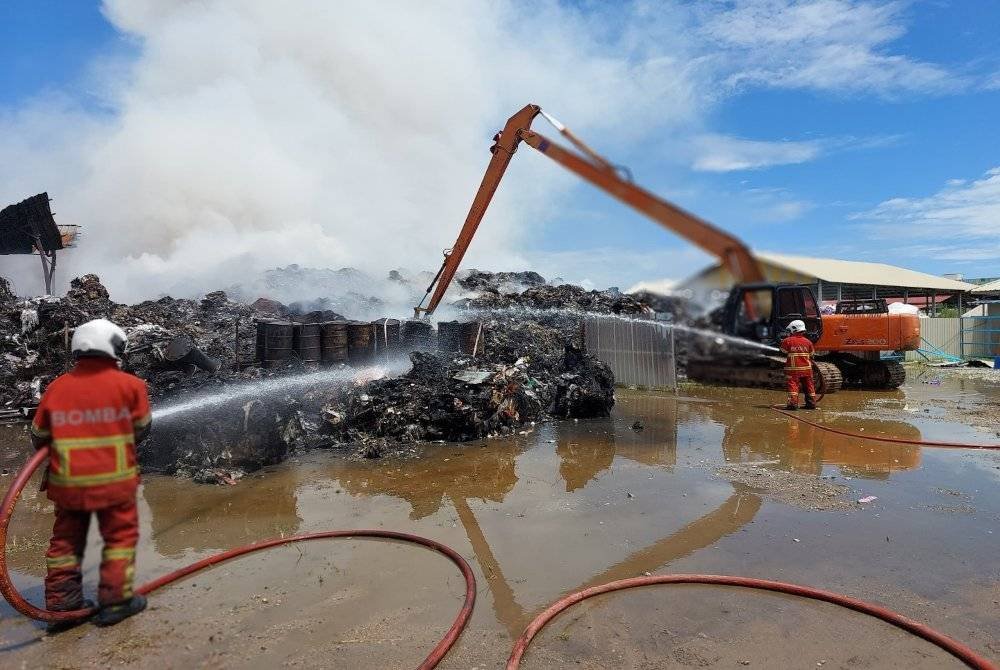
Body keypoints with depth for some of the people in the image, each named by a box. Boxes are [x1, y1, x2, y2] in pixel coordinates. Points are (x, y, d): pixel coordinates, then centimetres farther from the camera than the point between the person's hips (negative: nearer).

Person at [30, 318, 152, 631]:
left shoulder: (56, 387, -1)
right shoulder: (130, 385, -10)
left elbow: (39, 436, 9)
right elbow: (142, 428, 0)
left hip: (67, 480, 4)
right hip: (114, 479, -3)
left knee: (65, 540, 18)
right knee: (120, 536, 11)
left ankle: (61, 603, 25)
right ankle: (115, 600, 14)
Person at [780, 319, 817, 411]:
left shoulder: (787, 341, -9)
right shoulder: (807, 341, 4)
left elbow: (783, 350, 3)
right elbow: (811, 354, 11)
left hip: (793, 368, -4)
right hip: (806, 368, 4)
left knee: (793, 385, -3)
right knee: (809, 385, 14)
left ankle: (793, 403, -11)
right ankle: (811, 403, 20)